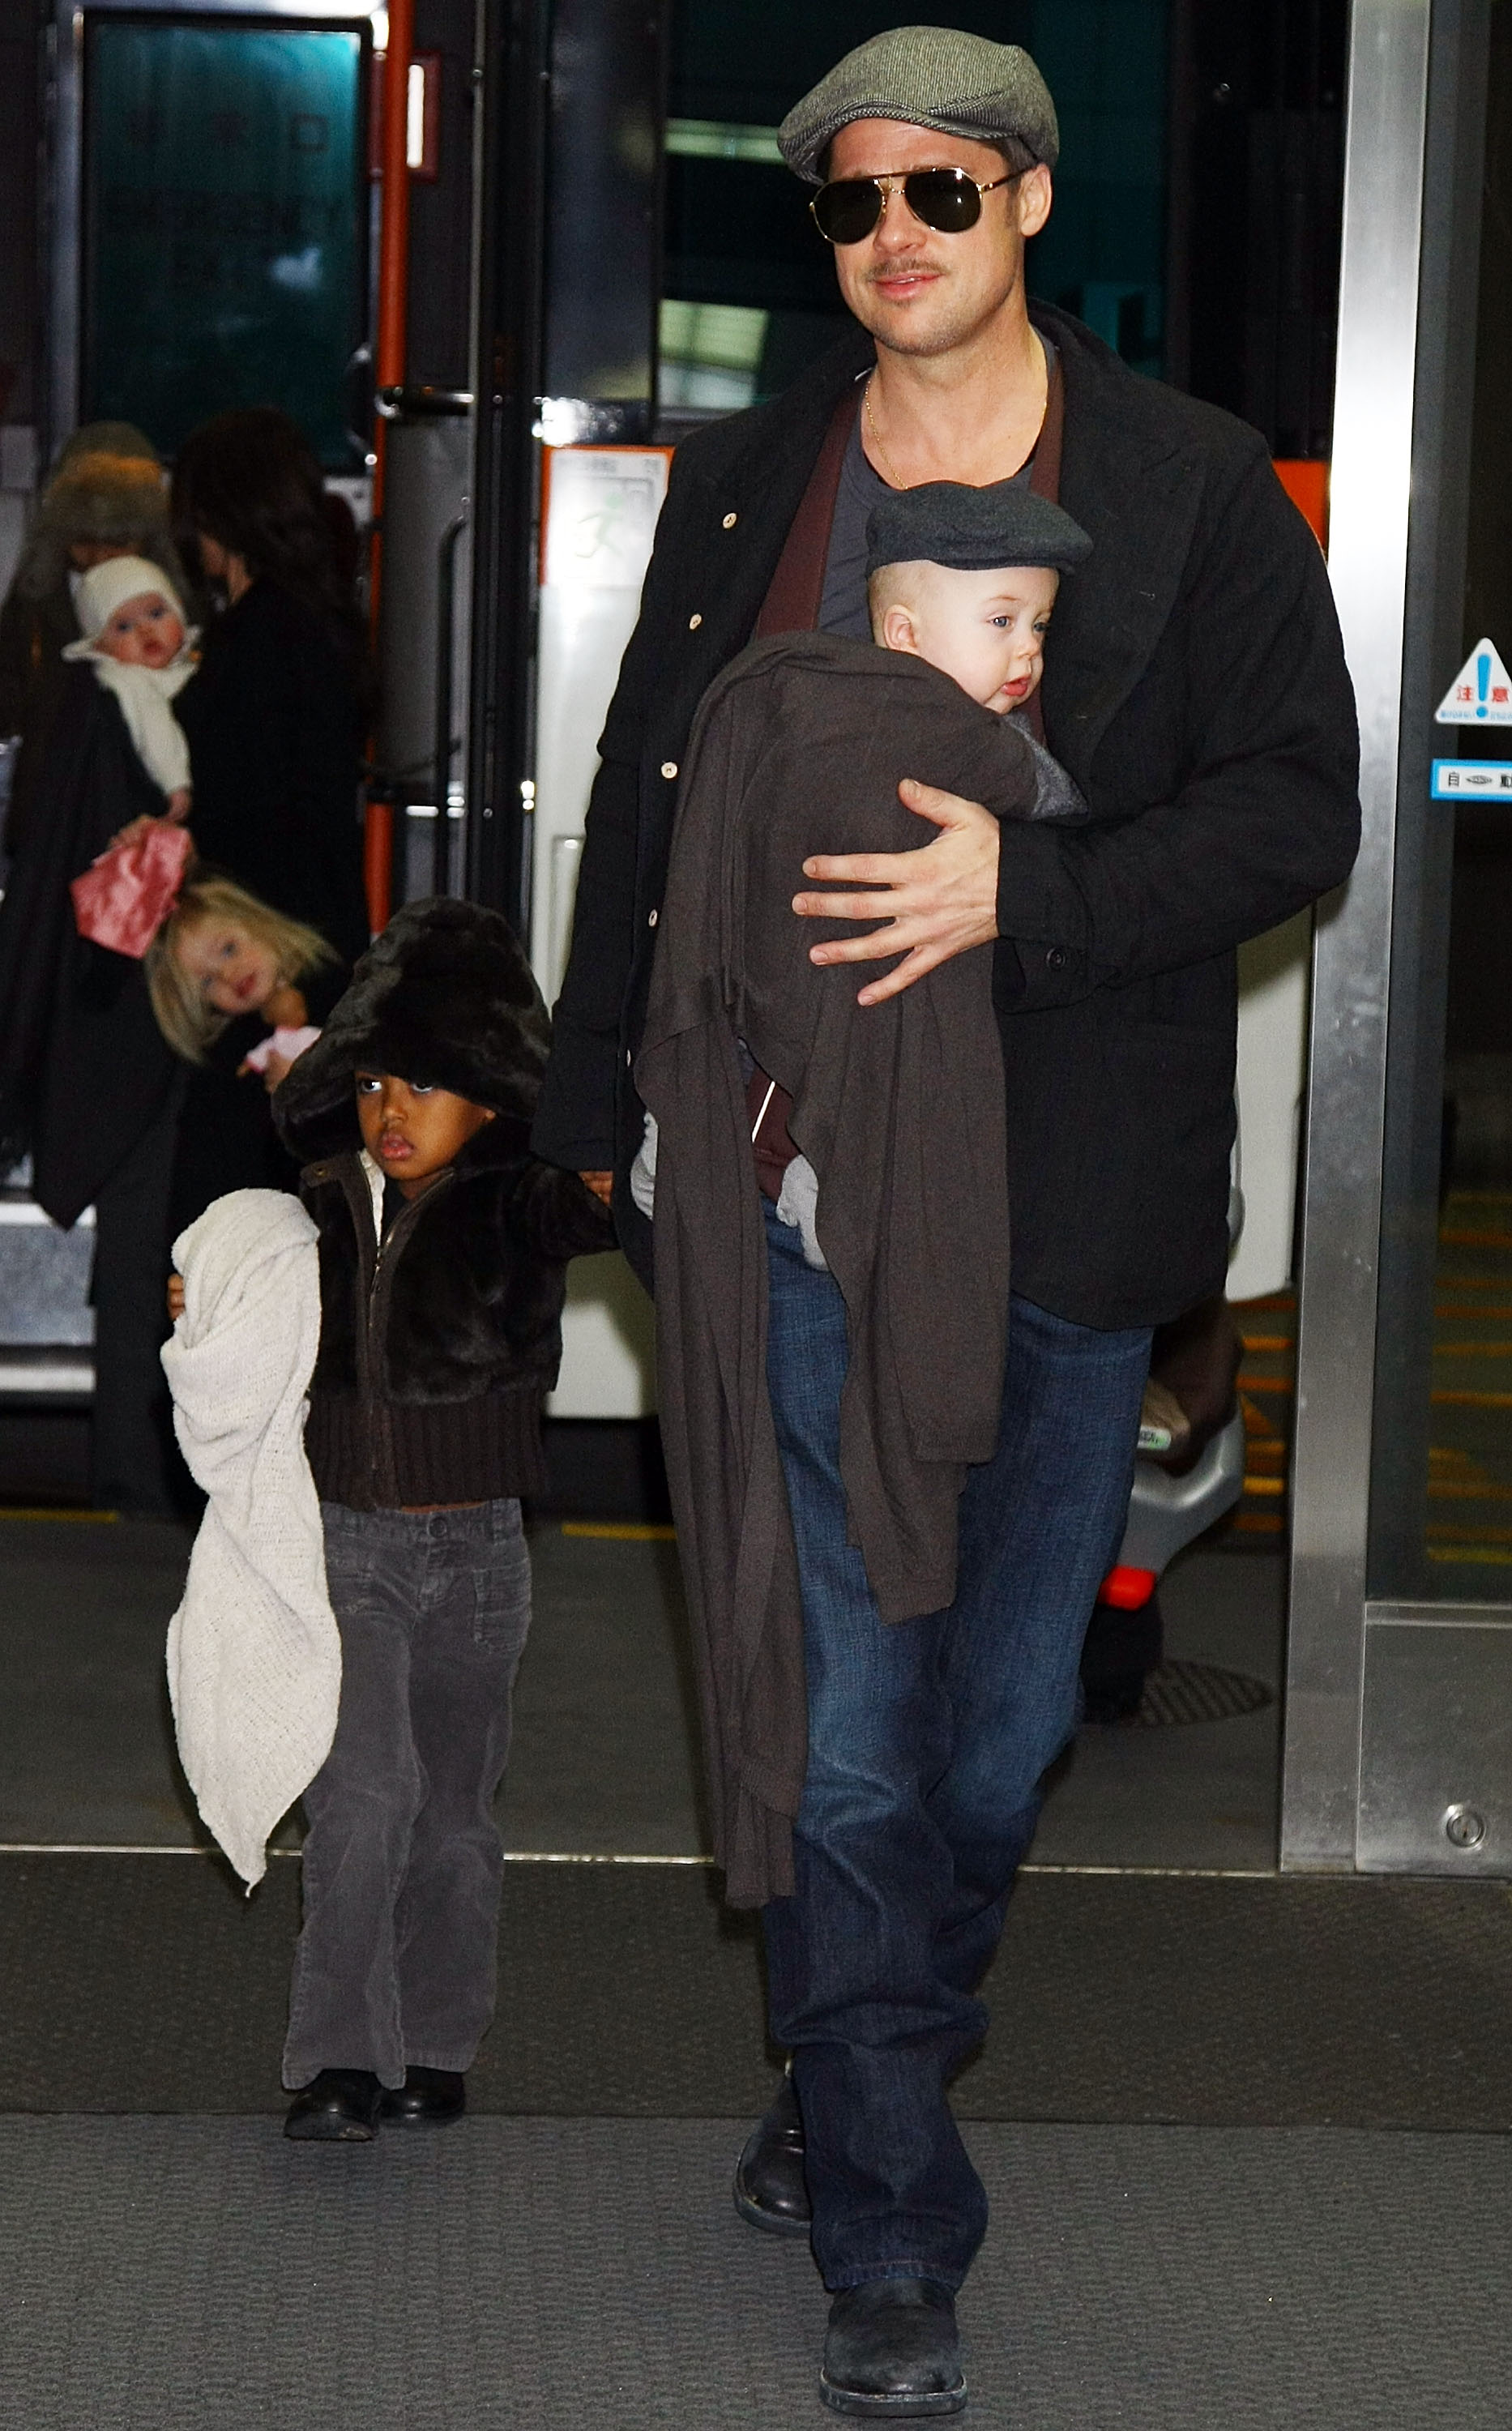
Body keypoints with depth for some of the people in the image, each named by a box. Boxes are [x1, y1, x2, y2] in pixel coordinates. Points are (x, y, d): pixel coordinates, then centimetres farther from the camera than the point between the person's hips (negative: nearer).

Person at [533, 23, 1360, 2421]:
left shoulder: (1192, 487, -1)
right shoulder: (743, 487, 6)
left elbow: (1296, 808, -5)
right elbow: (644, 799, 14)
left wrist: (1028, 891, -19)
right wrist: (600, 1098, 13)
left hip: (1069, 1208, 0)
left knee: (1006, 1714, 10)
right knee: (849, 1727, -2)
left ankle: (867, 2081, 36)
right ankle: (892, 2239, 8)